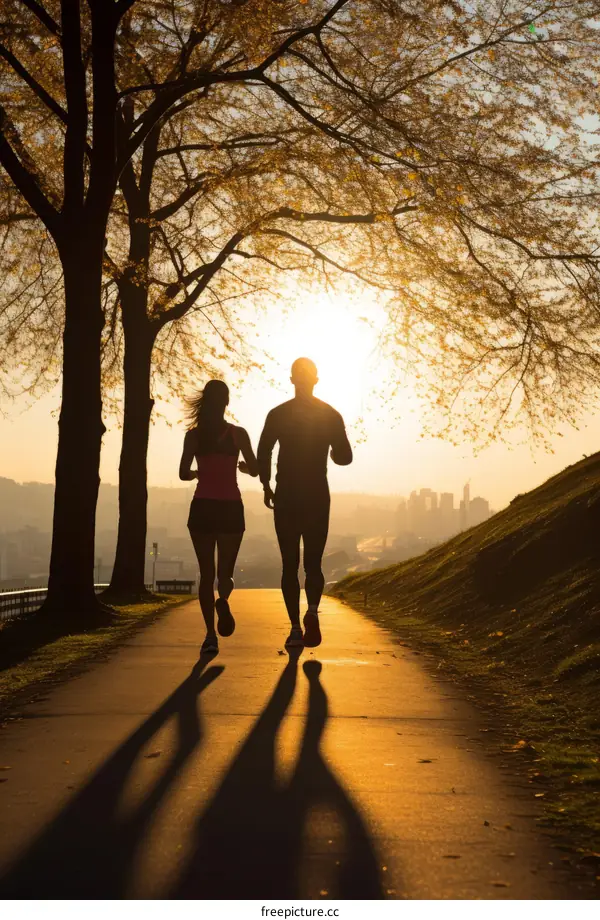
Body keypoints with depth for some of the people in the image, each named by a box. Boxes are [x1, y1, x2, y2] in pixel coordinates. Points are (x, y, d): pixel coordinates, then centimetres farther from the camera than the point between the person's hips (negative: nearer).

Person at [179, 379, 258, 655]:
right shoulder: (238, 433, 1)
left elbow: (184, 474, -3)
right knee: (225, 570, 8)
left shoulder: (194, 435, 0)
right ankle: (223, 600, -27)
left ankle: (210, 635, -2)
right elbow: (254, 470, 5)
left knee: (206, 572, 7)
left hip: (202, 507, 0)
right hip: (231, 508, 0)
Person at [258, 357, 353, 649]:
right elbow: (345, 457, 2)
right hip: (318, 497, 1)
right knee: (313, 563, 8)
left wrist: (267, 486, 5)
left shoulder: (277, 414, -1)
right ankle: (312, 611, -19)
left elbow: (263, 454, -8)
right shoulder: (331, 415, 2)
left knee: (290, 564, 7)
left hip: (286, 497, 0)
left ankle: (295, 627, 0)